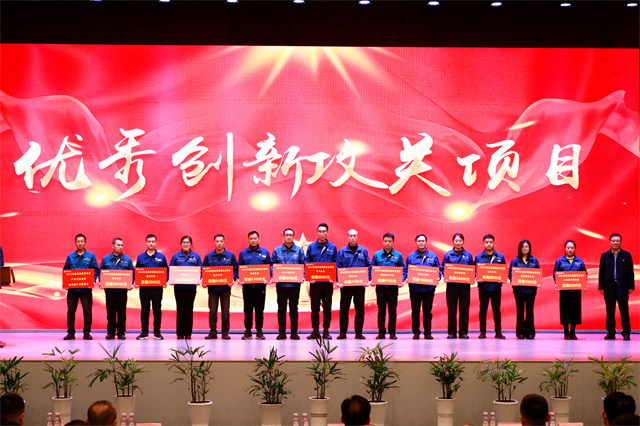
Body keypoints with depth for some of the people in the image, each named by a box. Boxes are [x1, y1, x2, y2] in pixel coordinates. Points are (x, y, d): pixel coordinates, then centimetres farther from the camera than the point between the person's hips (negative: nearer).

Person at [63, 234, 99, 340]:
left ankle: (87, 332, 7)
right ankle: (71, 332, 10)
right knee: (70, 311, 2)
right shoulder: (70, 257, 10)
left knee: (87, 311, -2)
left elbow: (95, 270, 5)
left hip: (86, 289, -1)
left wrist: (92, 280, -11)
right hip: (72, 289, 2)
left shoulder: (91, 256, 5)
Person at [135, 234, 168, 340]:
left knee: (157, 310, 1)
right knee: (144, 310, 3)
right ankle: (144, 332, 8)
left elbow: (166, 271, 8)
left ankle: (157, 332, 6)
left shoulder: (161, 257, 7)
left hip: (157, 287, -1)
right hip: (144, 287, 1)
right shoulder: (141, 257, 9)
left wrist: (165, 281, -7)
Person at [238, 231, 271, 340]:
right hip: (247, 285, 0)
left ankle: (259, 331, 9)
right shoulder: (243, 253, 9)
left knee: (260, 309, 2)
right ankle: (247, 331, 8)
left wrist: (267, 279, -10)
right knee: (248, 309, 2)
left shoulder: (265, 252, 8)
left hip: (260, 285, 0)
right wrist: (240, 279, -8)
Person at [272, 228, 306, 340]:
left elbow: (303, 265, 6)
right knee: (281, 308, 3)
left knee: (294, 308, 3)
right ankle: (281, 333, 8)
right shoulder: (277, 251, 8)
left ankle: (294, 333, 8)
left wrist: (302, 277, -10)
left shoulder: (299, 250, 7)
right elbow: (272, 265, 8)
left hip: (294, 284, 0)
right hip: (281, 283, 0)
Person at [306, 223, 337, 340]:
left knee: (327, 308, 4)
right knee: (314, 308, 2)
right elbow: (307, 264, 7)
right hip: (315, 282, 0)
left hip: (327, 282, 0)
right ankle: (315, 331, 8)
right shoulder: (311, 247, 6)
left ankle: (326, 331, 11)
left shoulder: (332, 247, 6)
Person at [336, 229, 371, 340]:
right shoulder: (342, 251, 6)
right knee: (344, 309, 1)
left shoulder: (363, 251, 9)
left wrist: (368, 279, -5)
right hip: (345, 285, -1)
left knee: (360, 309, 3)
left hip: (360, 284, 1)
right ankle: (343, 332, 7)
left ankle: (359, 332, 10)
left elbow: (368, 266, 8)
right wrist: (338, 280, -9)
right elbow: (338, 267, 3)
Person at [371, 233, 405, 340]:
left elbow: (403, 270, 7)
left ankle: (392, 332, 8)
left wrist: (402, 280, -9)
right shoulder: (377, 255, 7)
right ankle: (381, 332, 9)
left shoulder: (398, 255, 6)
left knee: (393, 310, 3)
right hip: (380, 286, 1)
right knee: (381, 310, 3)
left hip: (393, 286, 0)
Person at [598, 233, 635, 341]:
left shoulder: (627, 255, 5)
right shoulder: (604, 256, 9)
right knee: (610, 311, 5)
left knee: (624, 311, -1)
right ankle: (610, 333, 12)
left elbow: (630, 272, 5)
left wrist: (630, 287, -1)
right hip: (609, 287, 2)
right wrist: (601, 287, 2)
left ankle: (626, 333, 6)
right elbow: (601, 272, 8)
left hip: (622, 287, -1)